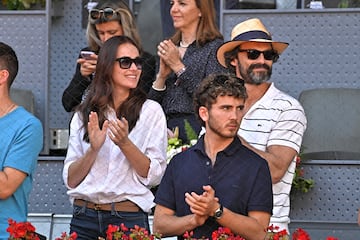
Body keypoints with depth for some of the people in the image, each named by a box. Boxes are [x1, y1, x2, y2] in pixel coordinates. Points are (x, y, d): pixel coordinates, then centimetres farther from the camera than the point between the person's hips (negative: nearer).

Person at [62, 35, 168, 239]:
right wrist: (93, 149, -10)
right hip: (85, 216, 2)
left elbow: (154, 176, -5)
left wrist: (125, 143, -16)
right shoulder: (83, 115, 9)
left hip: (129, 217, -2)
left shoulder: (151, 110, 2)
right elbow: (70, 180, 4)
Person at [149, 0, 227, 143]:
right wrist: (162, 75, -2)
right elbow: (152, 104, 16)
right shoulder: (170, 48, 17)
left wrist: (178, 66, -8)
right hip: (167, 129, 5)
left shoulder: (215, 47, -2)